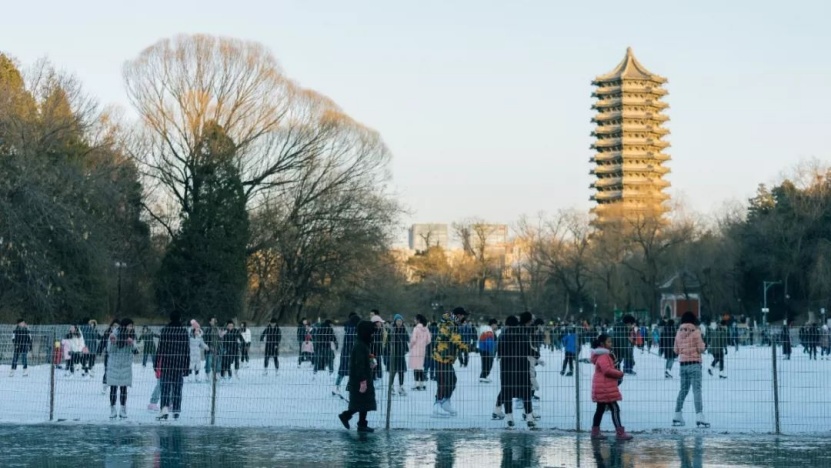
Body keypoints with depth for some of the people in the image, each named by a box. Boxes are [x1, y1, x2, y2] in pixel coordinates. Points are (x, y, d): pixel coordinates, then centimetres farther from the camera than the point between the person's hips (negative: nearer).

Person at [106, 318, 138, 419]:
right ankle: (113, 410, 8)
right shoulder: (115, 334, -11)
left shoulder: (132, 336, -2)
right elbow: (109, 350, -8)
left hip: (126, 365, 2)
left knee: (124, 388, 4)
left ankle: (123, 410, 10)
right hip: (114, 364, -2)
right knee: (113, 388, 0)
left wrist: (132, 344, -23)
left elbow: (135, 351, -5)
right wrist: (112, 342, -27)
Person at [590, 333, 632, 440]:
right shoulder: (603, 356, -17)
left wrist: (617, 373, 5)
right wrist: (620, 373, -14)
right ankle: (620, 433, -10)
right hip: (605, 388, -11)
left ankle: (595, 432, 17)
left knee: (600, 409, 13)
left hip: (602, 387, 11)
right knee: (615, 408, -10)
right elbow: (607, 370, -27)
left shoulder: (605, 355, 18)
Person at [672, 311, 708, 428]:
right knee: (697, 390, -9)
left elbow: (676, 350, 9)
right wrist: (703, 345, 10)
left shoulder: (679, 332, 6)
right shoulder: (696, 331, -8)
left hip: (683, 364, 5)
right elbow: (701, 349, -10)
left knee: (683, 389, 15)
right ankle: (699, 416, -18)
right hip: (694, 363, -5)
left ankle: (677, 416, 18)